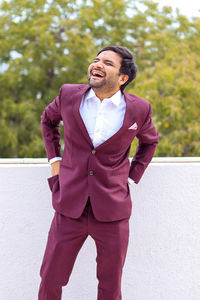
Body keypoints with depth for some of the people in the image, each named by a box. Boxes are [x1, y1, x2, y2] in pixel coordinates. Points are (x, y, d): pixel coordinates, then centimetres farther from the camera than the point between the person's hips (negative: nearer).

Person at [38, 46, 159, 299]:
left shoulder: (139, 109, -5)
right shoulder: (69, 95, -3)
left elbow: (149, 142, 16)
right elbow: (48, 119, 19)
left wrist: (132, 178, 6)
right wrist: (54, 159, 9)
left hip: (112, 212, 0)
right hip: (70, 209, 1)